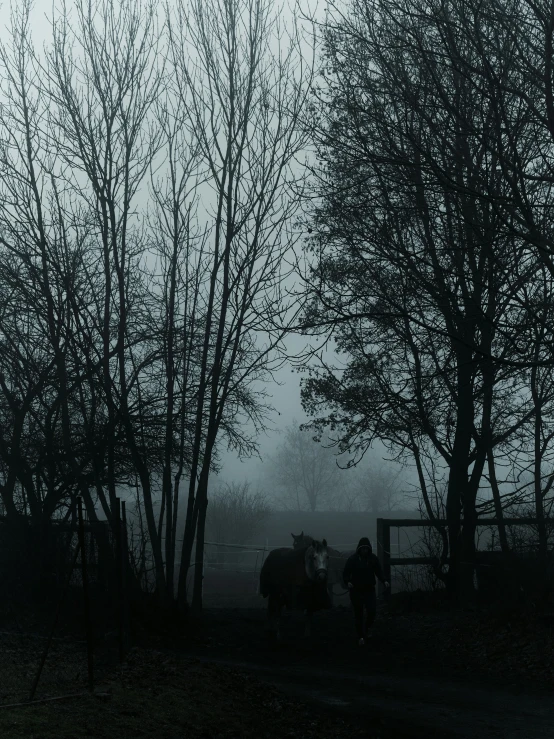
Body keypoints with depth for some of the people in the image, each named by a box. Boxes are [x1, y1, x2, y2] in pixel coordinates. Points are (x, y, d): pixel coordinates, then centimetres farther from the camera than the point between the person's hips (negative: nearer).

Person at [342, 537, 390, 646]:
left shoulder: (373, 558, -1)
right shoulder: (352, 559, -7)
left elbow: (379, 571, 3)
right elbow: (345, 573, -5)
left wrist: (384, 581, -15)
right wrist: (348, 582, -25)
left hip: (369, 589, 1)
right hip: (356, 590, -1)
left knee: (372, 610, -11)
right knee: (358, 614, 3)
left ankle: (367, 628, 18)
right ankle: (361, 636, 15)